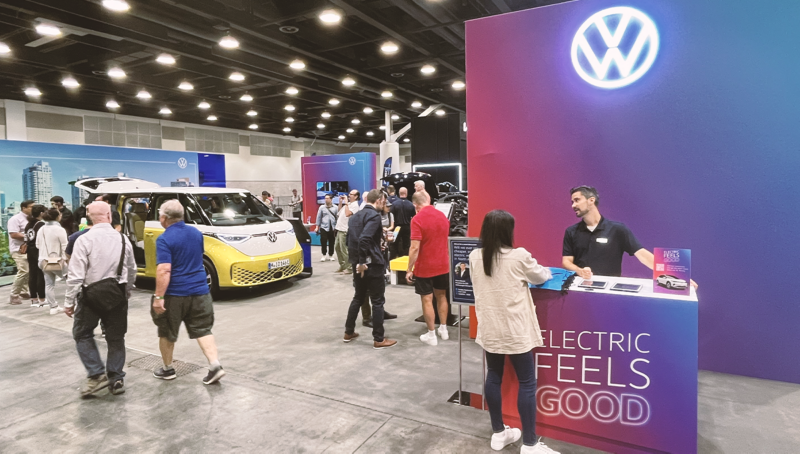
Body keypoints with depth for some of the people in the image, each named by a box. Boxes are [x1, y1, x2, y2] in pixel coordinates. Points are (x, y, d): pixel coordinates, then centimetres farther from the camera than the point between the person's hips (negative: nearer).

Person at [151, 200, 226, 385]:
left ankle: (167, 369, 30)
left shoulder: (164, 239, -14)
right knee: (203, 330, 10)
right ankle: (215, 365, -3)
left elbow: (164, 270, -22)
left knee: (166, 333, 16)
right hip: (200, 291, 5)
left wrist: (158, 297, -20)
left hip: (175, 293, -5)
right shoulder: (196, 233, 6)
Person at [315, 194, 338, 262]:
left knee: (332, 243, 7)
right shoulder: (322, 207, 5)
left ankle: (330, 255, 20)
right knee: (323, 242, -5)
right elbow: (319, 217, 9)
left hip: (333, 228, 0)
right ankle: (324, 255, 8)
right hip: (324, 227, 0)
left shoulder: (335, 207, 2)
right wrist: (317, 227, 6)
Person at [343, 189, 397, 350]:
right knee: (377, 301, 0)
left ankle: (349, 332, 28)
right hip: (372, 264, -8)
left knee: (358, 297, 21)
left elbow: (350, 240, 17)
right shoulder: (374, 215, -13)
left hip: (358, 264, 8)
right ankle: (379, 339, 6)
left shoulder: (356, 216, 13)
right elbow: (364, 239, -27)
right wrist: (363, 262, -21)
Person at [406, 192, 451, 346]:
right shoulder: (442, 216, 3)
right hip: (442, 265, 6)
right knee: (441, 296, 18)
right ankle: (443, 330, 28)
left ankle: (431, 335, 11)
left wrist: (409, 269, -14)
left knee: (427, 300, 4)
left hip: (425, 267, -6)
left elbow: (415, 248, -21)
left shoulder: (418, 219, -17)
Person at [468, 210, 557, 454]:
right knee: (527, 383, 7)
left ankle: (499, 433, 30)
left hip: (489, 329, 5)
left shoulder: (474, 257, -2)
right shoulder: (519, 256, -15)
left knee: (494, 377, 16)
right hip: (515, 330, -5)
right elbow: (540, 276, 3)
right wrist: (546, 272, 26)